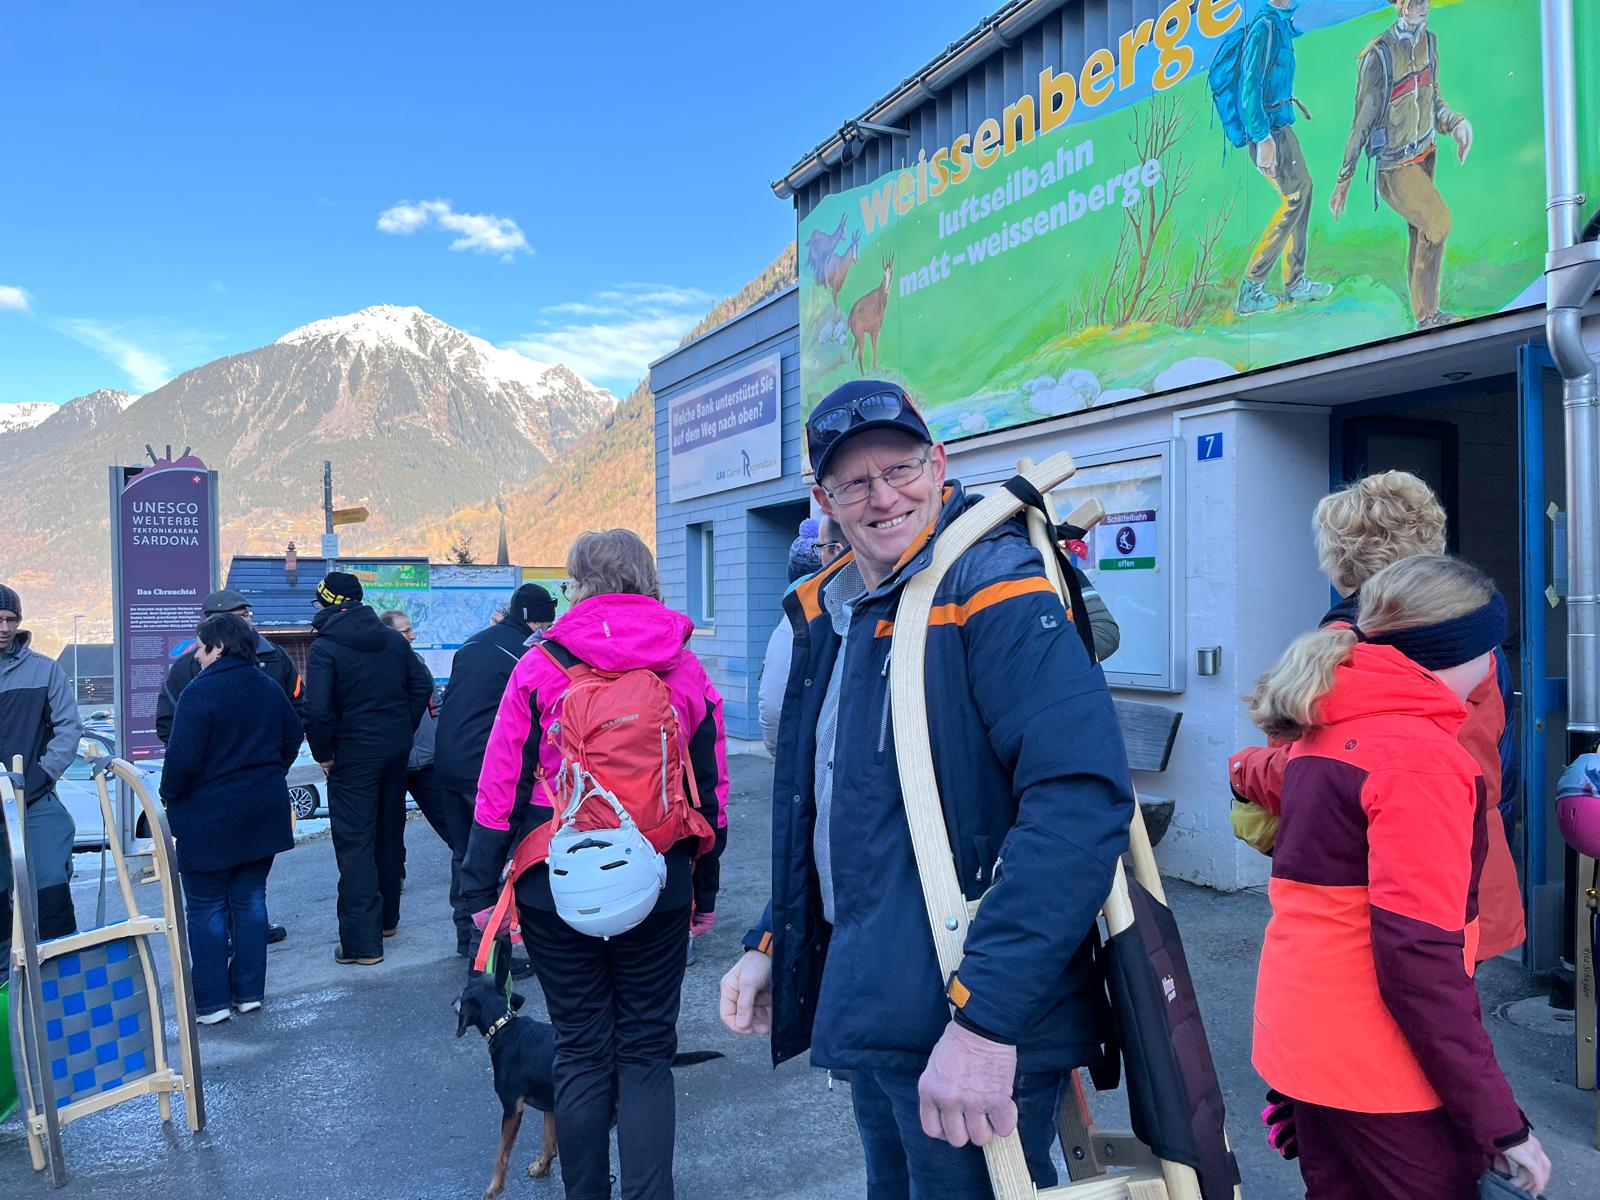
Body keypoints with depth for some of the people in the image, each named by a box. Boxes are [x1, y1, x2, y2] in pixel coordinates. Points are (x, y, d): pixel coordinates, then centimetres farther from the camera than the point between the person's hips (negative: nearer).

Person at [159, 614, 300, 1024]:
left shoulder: (200, 692, -16)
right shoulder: (269, 688, 6)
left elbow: (183, 758, -20)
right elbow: (293, 738, 14)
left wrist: (169, 798, -4)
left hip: (208, 817, -6)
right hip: (262, 814, 6)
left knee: (206, 907, 6)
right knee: (250, 900, 14)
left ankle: (212, 1001, 10)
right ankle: (250, 992, 19)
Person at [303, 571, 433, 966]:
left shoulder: (324, 647, -12)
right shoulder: (392, 639, 6)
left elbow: (317, 708, -21)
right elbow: (422, 685, 5)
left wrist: (323, 753, -8)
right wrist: (403, 731, 10)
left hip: (353, 755, -6)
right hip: (396, 751, 6)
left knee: (354, 844, -2)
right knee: (390, 833, 18)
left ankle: (362, 940, -2)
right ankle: (386, 918, 32)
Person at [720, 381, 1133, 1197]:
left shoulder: (995, 591, -17)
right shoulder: (831, 613, 8)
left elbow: (1082, 799, -29)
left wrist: (986, 1015, -31)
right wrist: (771, 945, 13)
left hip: (973, 1034, -8)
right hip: (869, 1008, 8)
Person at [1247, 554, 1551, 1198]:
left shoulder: (1325, 732, 7)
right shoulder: (1420, 757, -19)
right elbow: (1420, 960, -23)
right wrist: (1502, 1124, -17)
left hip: (1301, 1040, 8)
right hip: (1377, 1067, -8)